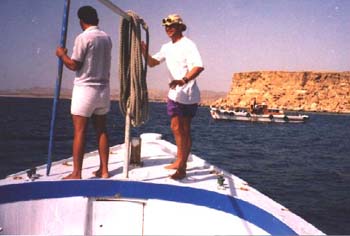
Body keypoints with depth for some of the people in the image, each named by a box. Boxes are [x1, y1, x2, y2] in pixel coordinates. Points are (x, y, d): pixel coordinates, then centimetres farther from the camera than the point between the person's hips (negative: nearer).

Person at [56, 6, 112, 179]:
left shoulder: (83, 38, -11)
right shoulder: (106, 38, 9)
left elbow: (74, 65, -11)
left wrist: (62, 55, 7)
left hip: (85, 89, -6)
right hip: (103, 89, 6)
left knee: (79, 132, -2)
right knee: (101, 130, 10)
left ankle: (76, 173, 1)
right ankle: (104, 170, 13)